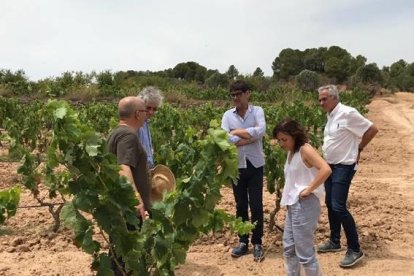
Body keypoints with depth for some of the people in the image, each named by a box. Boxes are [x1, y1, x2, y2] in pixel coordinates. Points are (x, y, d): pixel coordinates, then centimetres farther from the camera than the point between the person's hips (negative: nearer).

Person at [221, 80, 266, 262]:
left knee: (256, 206, 5)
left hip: (255, 165, -2)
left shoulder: (257, 111, -3)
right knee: (240, 205, 13)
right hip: (236, 166, 2)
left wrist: (237, 132, -15)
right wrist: (250, 136, -15)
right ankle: (243, 242, 26)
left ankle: (257, 243, 18)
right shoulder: (227, 115, 1)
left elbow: (261, 131, -22)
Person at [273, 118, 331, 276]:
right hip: (292, 205, 9)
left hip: (304, 206, -9)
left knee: (305, 252, -1)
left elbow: (326, 170, -27)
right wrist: (288, 199, 3)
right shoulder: (291, 152, 12)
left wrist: (309, 189, -22)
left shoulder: (305, 150, -14)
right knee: (289, 248, 17)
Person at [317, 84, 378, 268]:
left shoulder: (348, 113, -18)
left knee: (339, 207, -12)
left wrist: (358, 149, -6)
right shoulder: (330, 115, 8)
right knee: (330, 204, 15)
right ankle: (334, 242, 29)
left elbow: (372, 129, -14)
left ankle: (355, 250, -1)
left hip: (344, 167, -9)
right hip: (330, 166, 9)